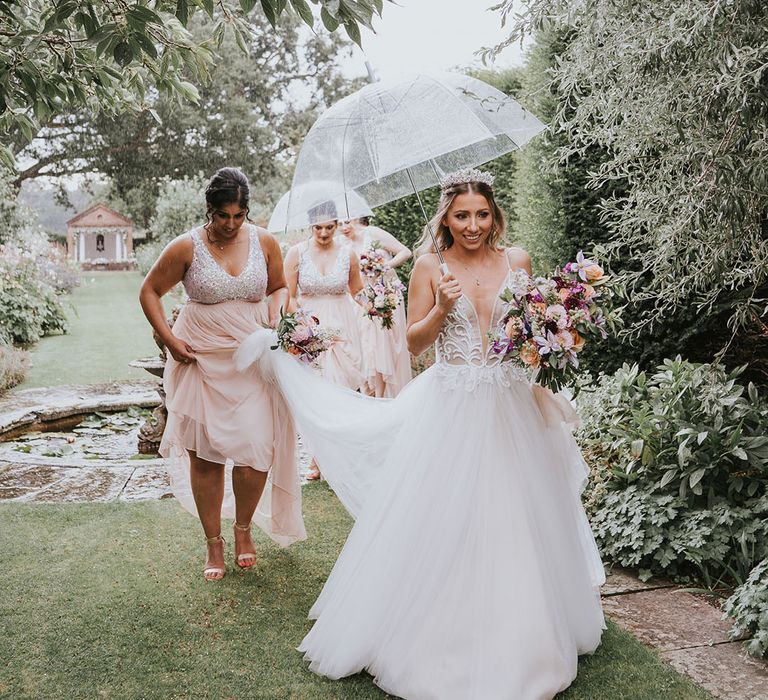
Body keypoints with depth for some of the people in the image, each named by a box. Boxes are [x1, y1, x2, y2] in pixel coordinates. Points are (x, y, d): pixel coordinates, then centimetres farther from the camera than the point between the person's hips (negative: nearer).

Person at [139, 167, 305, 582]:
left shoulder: (264, 242, 1)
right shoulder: (187, 247, -6)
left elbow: (279, 287, 16)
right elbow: (150, 291, 3)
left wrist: (276, 312, -5)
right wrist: (169, 340, -6)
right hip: (202, 361, -1)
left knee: (257, 448, -5)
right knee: (205, 453, 4)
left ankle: (243, 528, 22)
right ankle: (213, 542, 21)